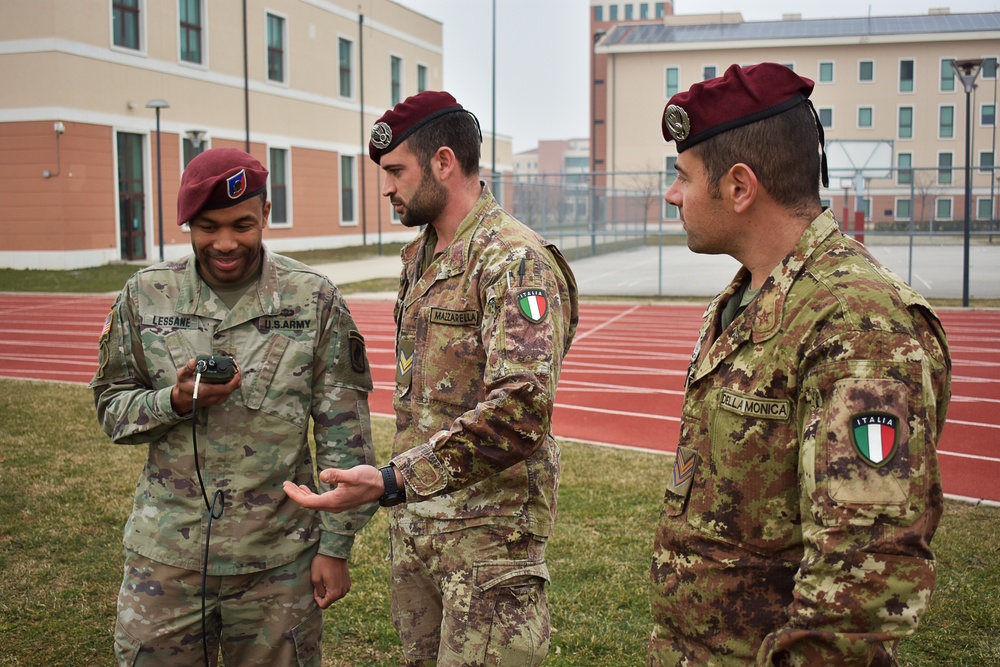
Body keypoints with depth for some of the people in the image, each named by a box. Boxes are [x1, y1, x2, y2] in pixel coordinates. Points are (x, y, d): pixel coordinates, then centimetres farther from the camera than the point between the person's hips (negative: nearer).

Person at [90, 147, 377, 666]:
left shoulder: (314, 300, -4)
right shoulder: (145, 296, 1)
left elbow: (343, 433, -3)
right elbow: (111, 408, 7)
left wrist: (336, 545, -4)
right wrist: (177, 400, -14)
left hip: (278, 561, -1)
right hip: (165, 557, 2)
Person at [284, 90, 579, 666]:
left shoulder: (514, 261, -17)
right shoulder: (420, 257, 13)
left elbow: (520, 408, -28)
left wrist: (391, 481, -32)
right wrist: (400, 490, 16)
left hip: (486, 530, -8)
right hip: (414, 520, 9)